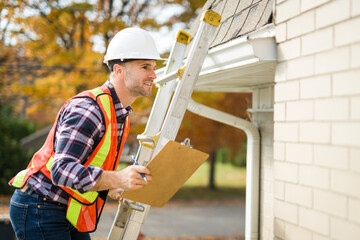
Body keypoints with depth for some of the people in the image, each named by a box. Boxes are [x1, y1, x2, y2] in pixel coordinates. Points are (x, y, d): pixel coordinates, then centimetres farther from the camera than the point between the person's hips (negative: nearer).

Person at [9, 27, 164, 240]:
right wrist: (117, 179, -43)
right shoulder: (89, 109, -22)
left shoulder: (120, 113, 10)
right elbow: (62, 170, -32)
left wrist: (114, 190, 1)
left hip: (67, 214, 10)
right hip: (39, 209, -10)